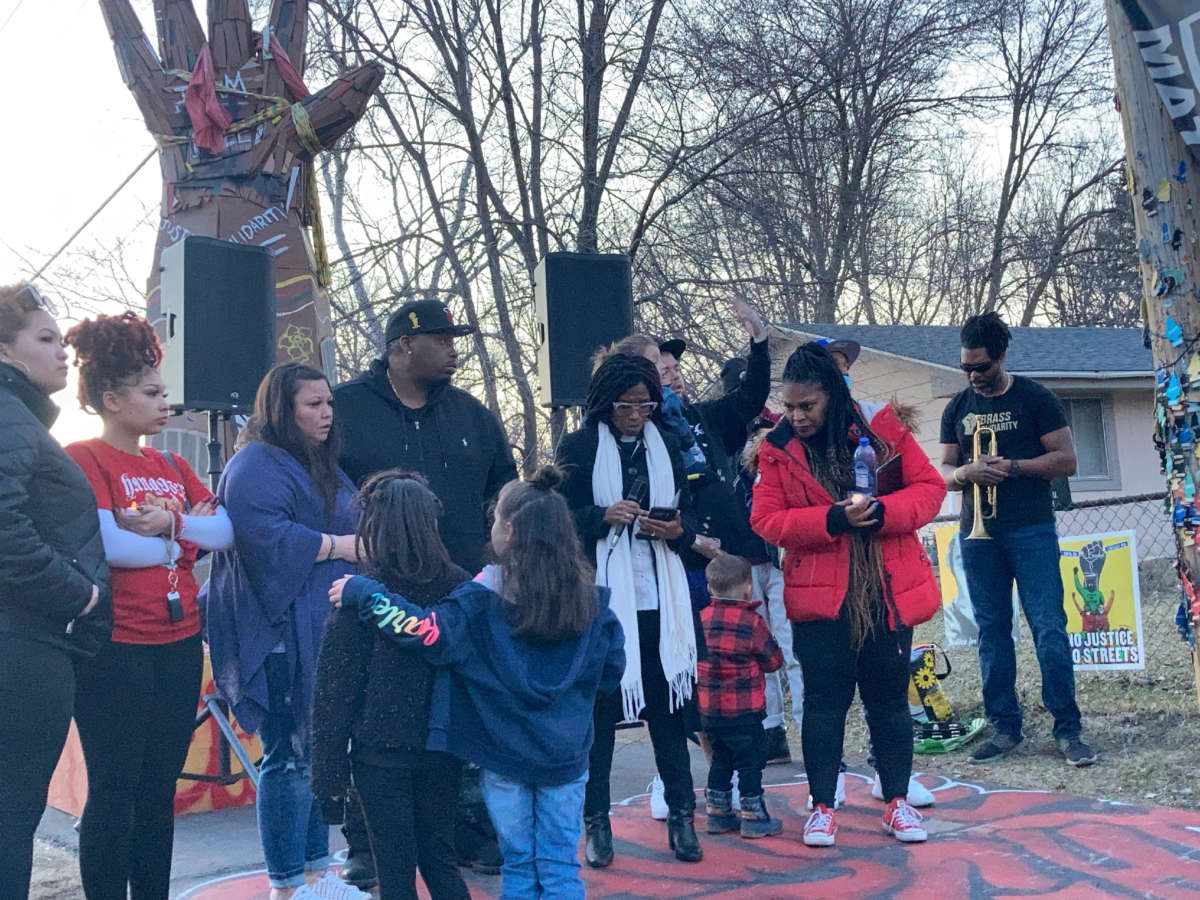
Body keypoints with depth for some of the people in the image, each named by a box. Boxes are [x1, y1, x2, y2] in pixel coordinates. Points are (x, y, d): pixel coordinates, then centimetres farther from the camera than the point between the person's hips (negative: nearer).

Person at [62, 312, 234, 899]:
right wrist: (182, 542, -6)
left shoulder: (172, 467, 14)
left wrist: (172, 523, -14)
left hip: (178, 644, 7)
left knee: (160, 789, 13)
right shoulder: (81, 460, -7)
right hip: (115, 651, -7)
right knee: (115, 790, 1)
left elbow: (226, 531, 4)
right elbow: (107, 545, -20)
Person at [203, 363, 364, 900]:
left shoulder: (323, 468, 21)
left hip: (327, 628, 9)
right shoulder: (256, 465, -9)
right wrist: (338, 545, -16)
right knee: (290, 755, -6)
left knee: (318, 752, 14)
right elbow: (263, 534, -23)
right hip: (283, 634, -9)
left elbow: (350, 526, 32)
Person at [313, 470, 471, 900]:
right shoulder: (459, 586, -2)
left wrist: (328, 772, -5)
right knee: (440, 857, 19)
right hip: (444, 749, 4)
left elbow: (335, 691, -11)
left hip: (381, 752, -4)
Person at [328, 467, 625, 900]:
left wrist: (361, 592, -17)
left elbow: (430, 633, -24)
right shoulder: (588, 595, -4)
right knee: (561, 865, 12)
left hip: (504, 753, -2)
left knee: (518, 864, 13)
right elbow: (612, 668, 2)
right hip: (567, 754, 2)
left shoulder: (487, 595, -14)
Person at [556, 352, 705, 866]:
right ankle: (597, 822, 11)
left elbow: (688, 517, 13)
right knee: (599, 707, 1)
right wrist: (604, 516, -17)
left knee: (667, 703, 3)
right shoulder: (578, 448, 2)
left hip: (659, 599, 3)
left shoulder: (666, 447, 11)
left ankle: (681, 817, 13)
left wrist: (678, 530, -10)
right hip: (600, 596, -2)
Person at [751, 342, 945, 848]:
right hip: (821, 595, -1)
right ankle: (822, 806, 17)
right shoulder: (778, 449, 0)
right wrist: (832, 519, -19)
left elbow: (929, 488, 2)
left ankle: (897, 801, 24)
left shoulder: (880, 428, 0)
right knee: (824, 699, 3)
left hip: (886, 592, 1)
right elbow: (766, 520, -6)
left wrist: (881, 512, -17)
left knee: (889, 696, 9)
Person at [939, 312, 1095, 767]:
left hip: (1032, 530, -4)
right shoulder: (957, 409, 13)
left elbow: (1066, 460, -1)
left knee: (1049, 629, -7)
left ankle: (1068, 729, 0)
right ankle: (1004, 727, 12)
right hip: (978, 536, 4)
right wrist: (966, 472, -9)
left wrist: (1012, 466, -13)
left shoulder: (1036, 399, 2)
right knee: (992, 632, 5)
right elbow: (943, 471, 14)